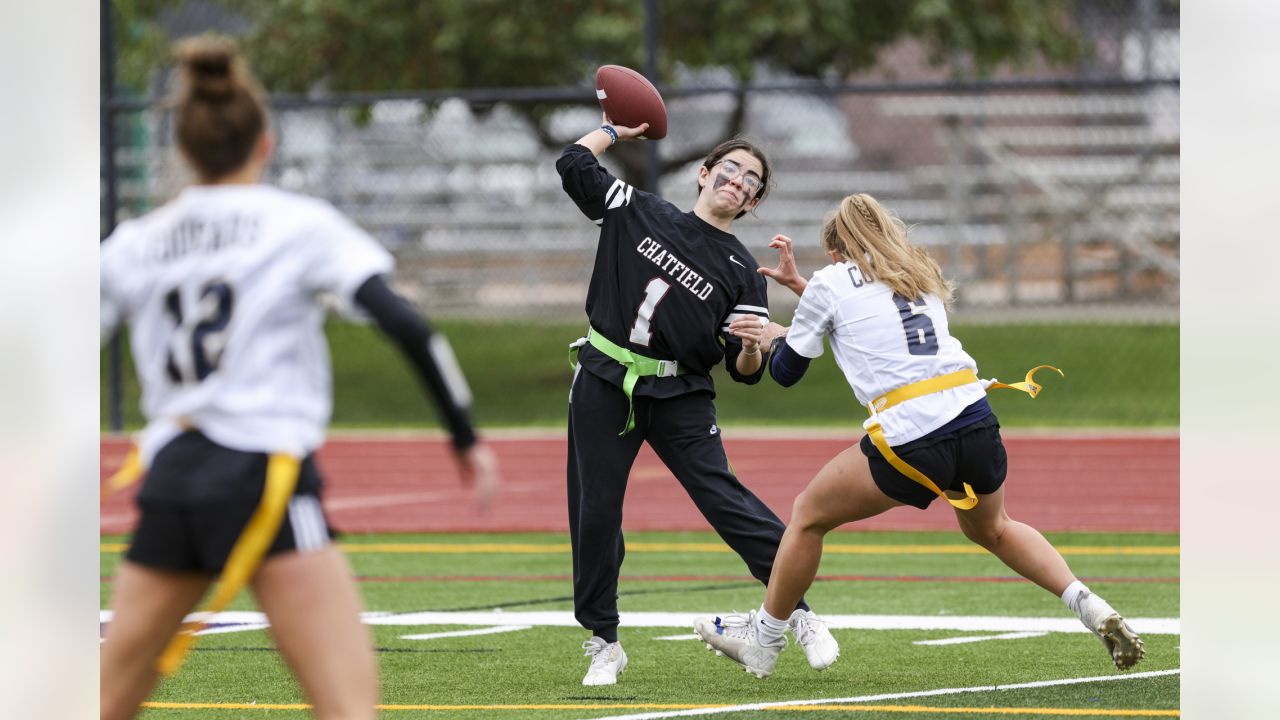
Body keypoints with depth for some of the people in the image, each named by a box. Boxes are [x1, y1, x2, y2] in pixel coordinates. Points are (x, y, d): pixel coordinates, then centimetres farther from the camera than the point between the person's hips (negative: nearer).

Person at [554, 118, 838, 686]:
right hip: (603, 386, 1)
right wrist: (614, 130, 17)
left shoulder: (741, 271, 1)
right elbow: (573, 165, 5)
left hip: (679, 399, -1)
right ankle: (603, 644, 12)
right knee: (594, 513, 0)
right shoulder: (640, 214, 5)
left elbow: (744, 372, -1)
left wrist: (752, 346, -23)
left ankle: (800, 611, -9)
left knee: (722, 498, -15)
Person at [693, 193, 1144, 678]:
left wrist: (778, 338, 37)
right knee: (991, 528, 31)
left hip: (909, 443, -6)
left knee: (808, 515, 16)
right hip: (976, 418, 6)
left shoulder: (830, 283, 7)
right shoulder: (923, 277, 23)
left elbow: (785, 372, 15)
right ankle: (1093, 609, 16)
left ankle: (762, 641, 25)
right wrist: (799, 285, 42)